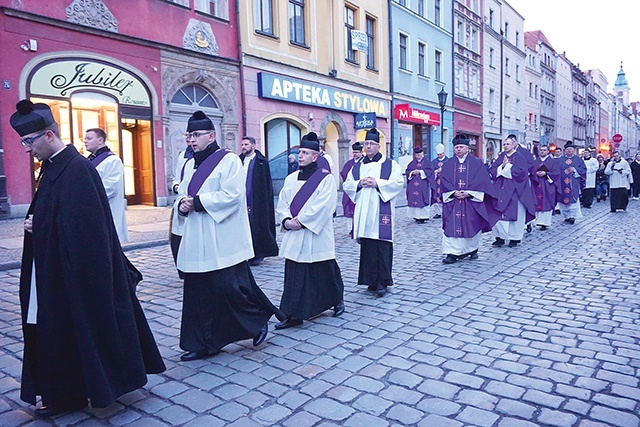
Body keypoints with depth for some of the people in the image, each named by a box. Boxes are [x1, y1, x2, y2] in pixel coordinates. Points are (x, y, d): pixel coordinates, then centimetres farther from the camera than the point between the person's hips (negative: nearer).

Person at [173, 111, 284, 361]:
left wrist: (196, 202, -15)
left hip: (222, 240, -7)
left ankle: (260, 320, 20)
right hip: (196, 242, 7)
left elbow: (231, 195, -17)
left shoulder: (228, 160, -5)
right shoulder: (190, 165, 17)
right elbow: (182, 196, 18)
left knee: (230, 288, -7)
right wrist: (182, 205, -5)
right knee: (198, 293, 8)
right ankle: (204, 344, 20)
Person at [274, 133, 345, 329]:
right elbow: (282, 203, 9)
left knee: (324, 272, 8)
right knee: (294, 276, 5)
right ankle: (293, 315, 12)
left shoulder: (326, 178, -5)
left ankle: (337, 300, 34)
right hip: (294, 236, 5)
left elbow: (323, 206, -16)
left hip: (316, 235, -5)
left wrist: (301, 221, -16)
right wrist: (287, 221, -9)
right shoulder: (291, 179, 12)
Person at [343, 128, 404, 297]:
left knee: (382, 245, -6)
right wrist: (359, 184, -7)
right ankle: (371, 280, 14)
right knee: (367, 246, 4)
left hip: (382, 211, -4)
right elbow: (347, 185, 13)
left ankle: (383, 282, 1)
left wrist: (377, 183, -15)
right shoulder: (357, 166, 17)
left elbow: (398, 182, -6)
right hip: (363, 212, 4)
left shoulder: (390, 164, 5)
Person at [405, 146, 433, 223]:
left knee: (422, 200, -9)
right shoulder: (412, 163, 16)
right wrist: (412, 172, -9)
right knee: (413, 199, 0)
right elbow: (407, 171, 12)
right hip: (413, 185, 4)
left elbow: (430, 171, -5)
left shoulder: (427, 162, 6)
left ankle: (422, 216, -8)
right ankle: (416, 216, 7)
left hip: (423, 185, -4)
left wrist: (420, 172, -12)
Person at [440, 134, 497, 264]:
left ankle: (473, 249, 23)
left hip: (472, 201, -1)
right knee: (452, 226, -6)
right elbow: (444, 181, 3)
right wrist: (454, 192, -13)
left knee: (472, 226, 4)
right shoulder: (448, 164, 10)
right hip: (453, 201, 1)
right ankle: (453, 253, -6)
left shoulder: (477, 163, 4)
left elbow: (482, 181, -4)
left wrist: (468, 193, -14)